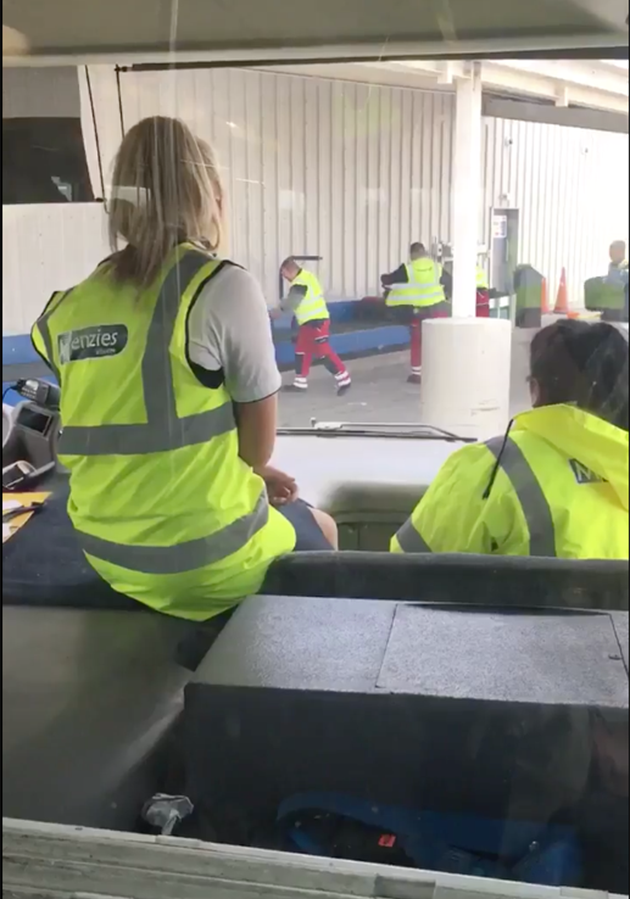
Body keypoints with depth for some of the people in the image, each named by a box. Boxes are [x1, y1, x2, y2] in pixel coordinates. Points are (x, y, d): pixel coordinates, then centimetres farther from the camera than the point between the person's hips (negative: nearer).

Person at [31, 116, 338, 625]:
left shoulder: (71, 310, 0)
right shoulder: (224, 287, -16)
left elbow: (130, 433, 8)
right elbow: (259, 444, -9)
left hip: (109, 551, 6)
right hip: (203, 557, -6)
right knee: (321, 530, 27)